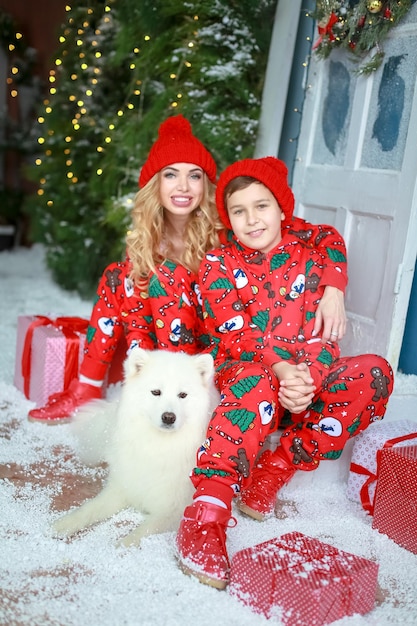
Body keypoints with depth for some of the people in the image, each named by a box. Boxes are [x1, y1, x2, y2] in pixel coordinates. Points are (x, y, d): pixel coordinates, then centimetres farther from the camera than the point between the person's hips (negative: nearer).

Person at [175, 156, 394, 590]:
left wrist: (305, 380, -28)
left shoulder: (311, 260, 6)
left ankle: (274, 471, -23)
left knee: (373, 373, -23)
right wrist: (282, 369, -32)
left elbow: (322, 335, -5)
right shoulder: (217, 265, 3)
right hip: (238, 374, -2)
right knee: (258, 381, -38)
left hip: (304, 379, 3)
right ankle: (206, 516, -46)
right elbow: (233, 332, -12)